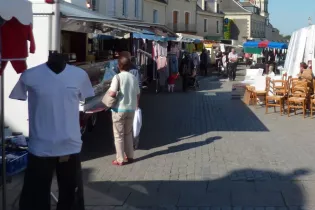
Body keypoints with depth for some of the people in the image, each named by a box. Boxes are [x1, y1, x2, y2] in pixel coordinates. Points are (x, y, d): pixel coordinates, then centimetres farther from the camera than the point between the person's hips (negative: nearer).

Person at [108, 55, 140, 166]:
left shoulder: (118, 77, -12)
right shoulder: (134, 78, 5)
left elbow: (112, 93, -21)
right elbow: (138, 95, 10)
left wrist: (109, 91, 2)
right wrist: (136, 106, 26)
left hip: (119, 109, -5)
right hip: (131, 109, 5)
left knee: (118, 135, 4)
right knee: (128, 133, 18)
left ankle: (120, 159, 6)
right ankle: (130, 156, 23)